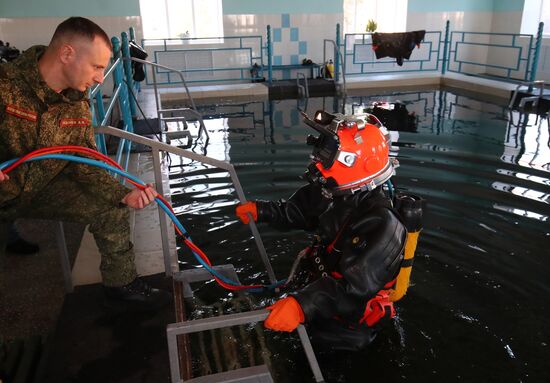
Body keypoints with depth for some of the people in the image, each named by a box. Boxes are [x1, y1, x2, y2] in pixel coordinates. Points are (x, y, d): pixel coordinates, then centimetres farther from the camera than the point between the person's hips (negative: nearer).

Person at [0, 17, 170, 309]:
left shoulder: (78, 103, -7)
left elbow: (86, 162, -7)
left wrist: (124, 194, -22)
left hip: (41, 187, 5)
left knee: (111, 208, -6)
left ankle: (120, 283, 11)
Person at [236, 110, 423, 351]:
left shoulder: (381, 224, -32)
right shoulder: (337, 194, -7)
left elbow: (355, 286, -39)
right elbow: (297, 211, 11)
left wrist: (304, 305, -49)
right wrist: (261, 210, -2)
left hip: (348, 320, -7)